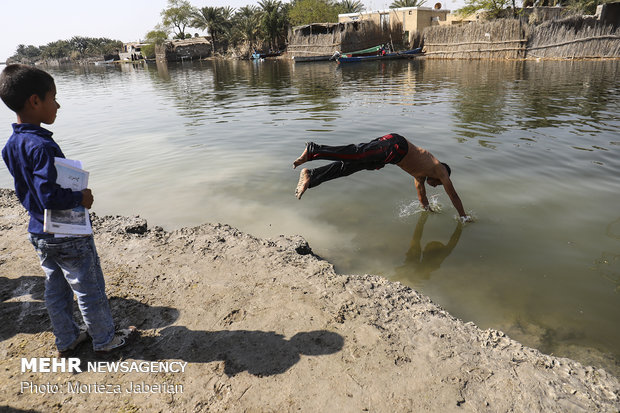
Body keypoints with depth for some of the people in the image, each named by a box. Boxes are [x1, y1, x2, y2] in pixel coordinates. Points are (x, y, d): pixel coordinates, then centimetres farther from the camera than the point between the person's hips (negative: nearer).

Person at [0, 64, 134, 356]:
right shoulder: (42, 146, -27)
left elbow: (25, 190, 11)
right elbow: (49, 196, -32)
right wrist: (80, 198, -18)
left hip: (39, 232, 9)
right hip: (67, 235, -9)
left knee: (55, 289, 21)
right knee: (90, 291, 9)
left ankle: (66, 341, 37)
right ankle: (105, 340, 27)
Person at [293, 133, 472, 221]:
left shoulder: (423, 169, 40)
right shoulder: (440, 171, 23)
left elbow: (420, 189, 53)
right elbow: (453, 194, 28)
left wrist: (427, 208, 64)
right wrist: (463, 216, 39)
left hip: (386, 142, 7)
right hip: (395, 146, -7)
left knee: (348, 165, -2)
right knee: (354, 156, -25)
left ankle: (309, 176, -13)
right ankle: (312, 151, -41)